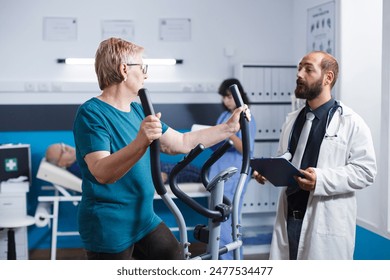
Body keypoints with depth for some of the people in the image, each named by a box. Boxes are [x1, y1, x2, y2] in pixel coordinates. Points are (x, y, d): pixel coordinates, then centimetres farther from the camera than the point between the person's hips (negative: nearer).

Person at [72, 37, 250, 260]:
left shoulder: (138, 110, 8)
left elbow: (182, 143, 13)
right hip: (108, 227, -8)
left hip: (145, 219, 8)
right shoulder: (91, 113, -18)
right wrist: (141, 143, -47)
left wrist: (230, 127, 11)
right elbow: (101, 173, -31)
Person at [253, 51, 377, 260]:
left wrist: (321, 179, -22)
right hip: (289, 218, 6)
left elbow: (365, 170, -11)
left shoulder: (351, 122, -5)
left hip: (325, 223, -6)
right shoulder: (292, 119, 15)